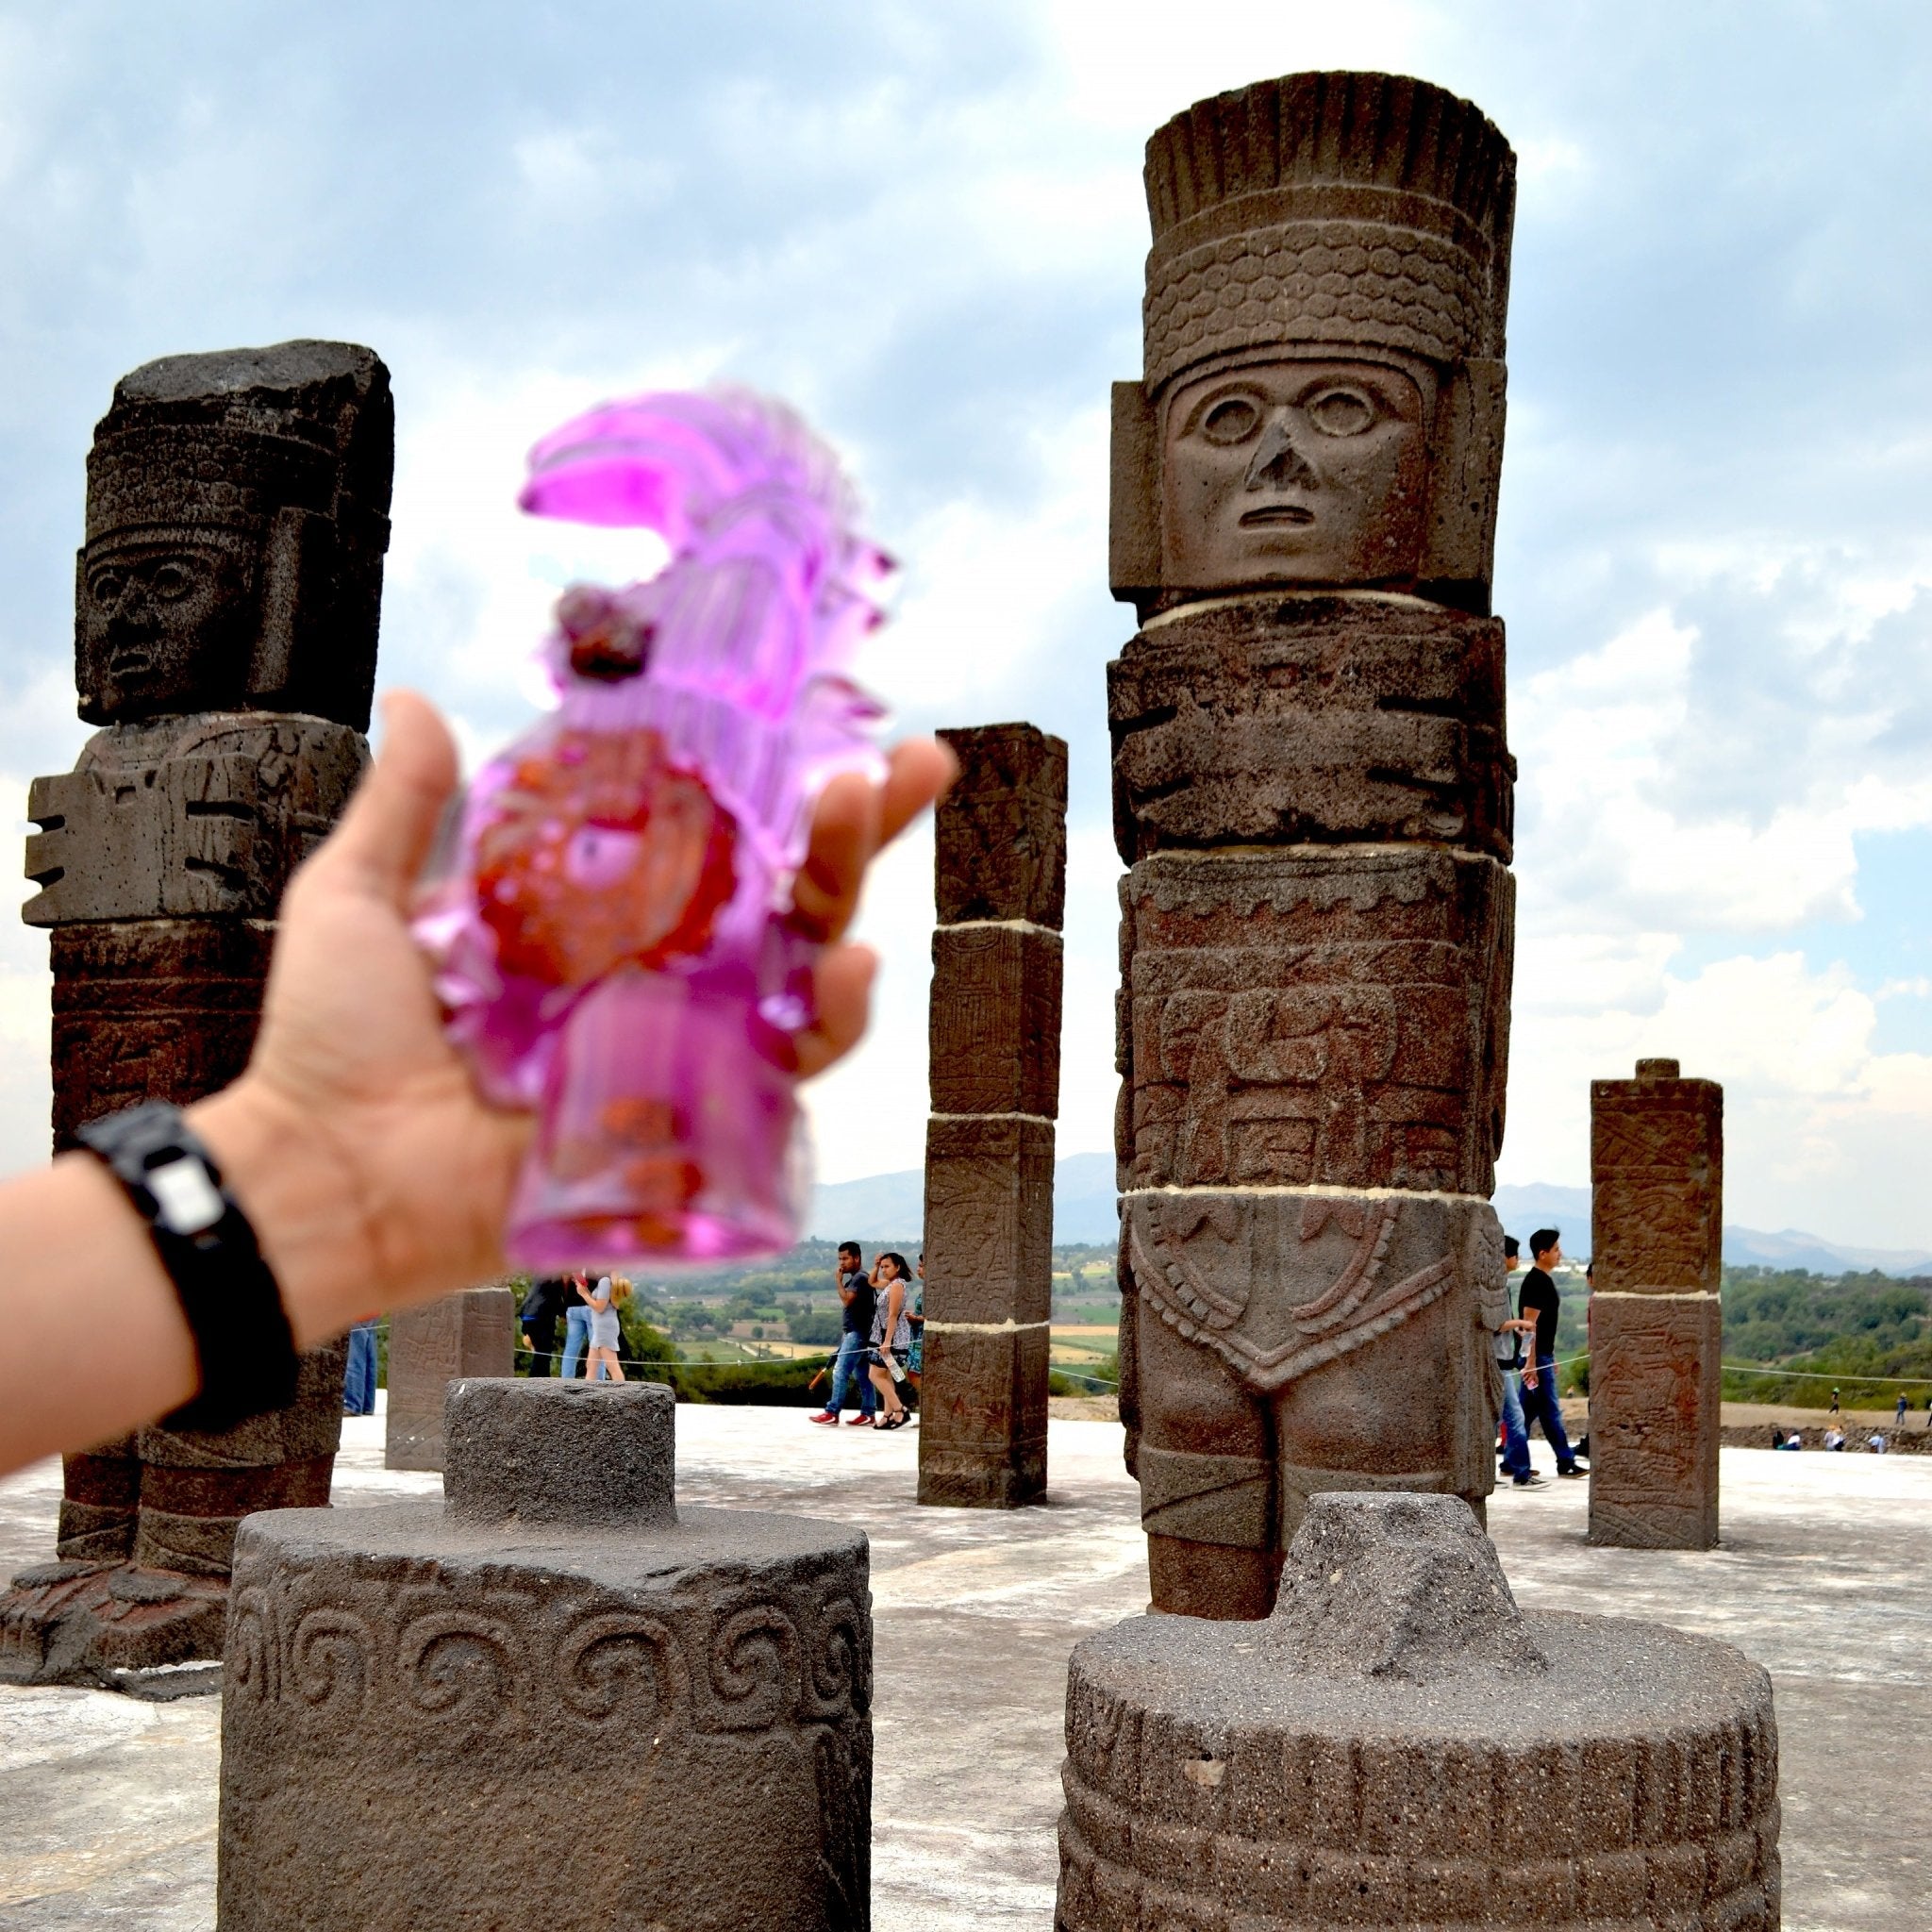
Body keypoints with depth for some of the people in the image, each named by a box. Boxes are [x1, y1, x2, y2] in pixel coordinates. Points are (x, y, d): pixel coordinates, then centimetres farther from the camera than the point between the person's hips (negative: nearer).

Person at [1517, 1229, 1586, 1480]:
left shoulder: (1544, 1280, 15)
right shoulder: (1536, 1282, -16)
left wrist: (1551, 1357, 24)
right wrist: (1531, 1363, -24)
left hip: (1543, 1355, 10)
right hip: (1537, 1357, -10)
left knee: (1529, 1410, 10)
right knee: (1550, 1411, -3)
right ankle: (1566, 1462, 2)